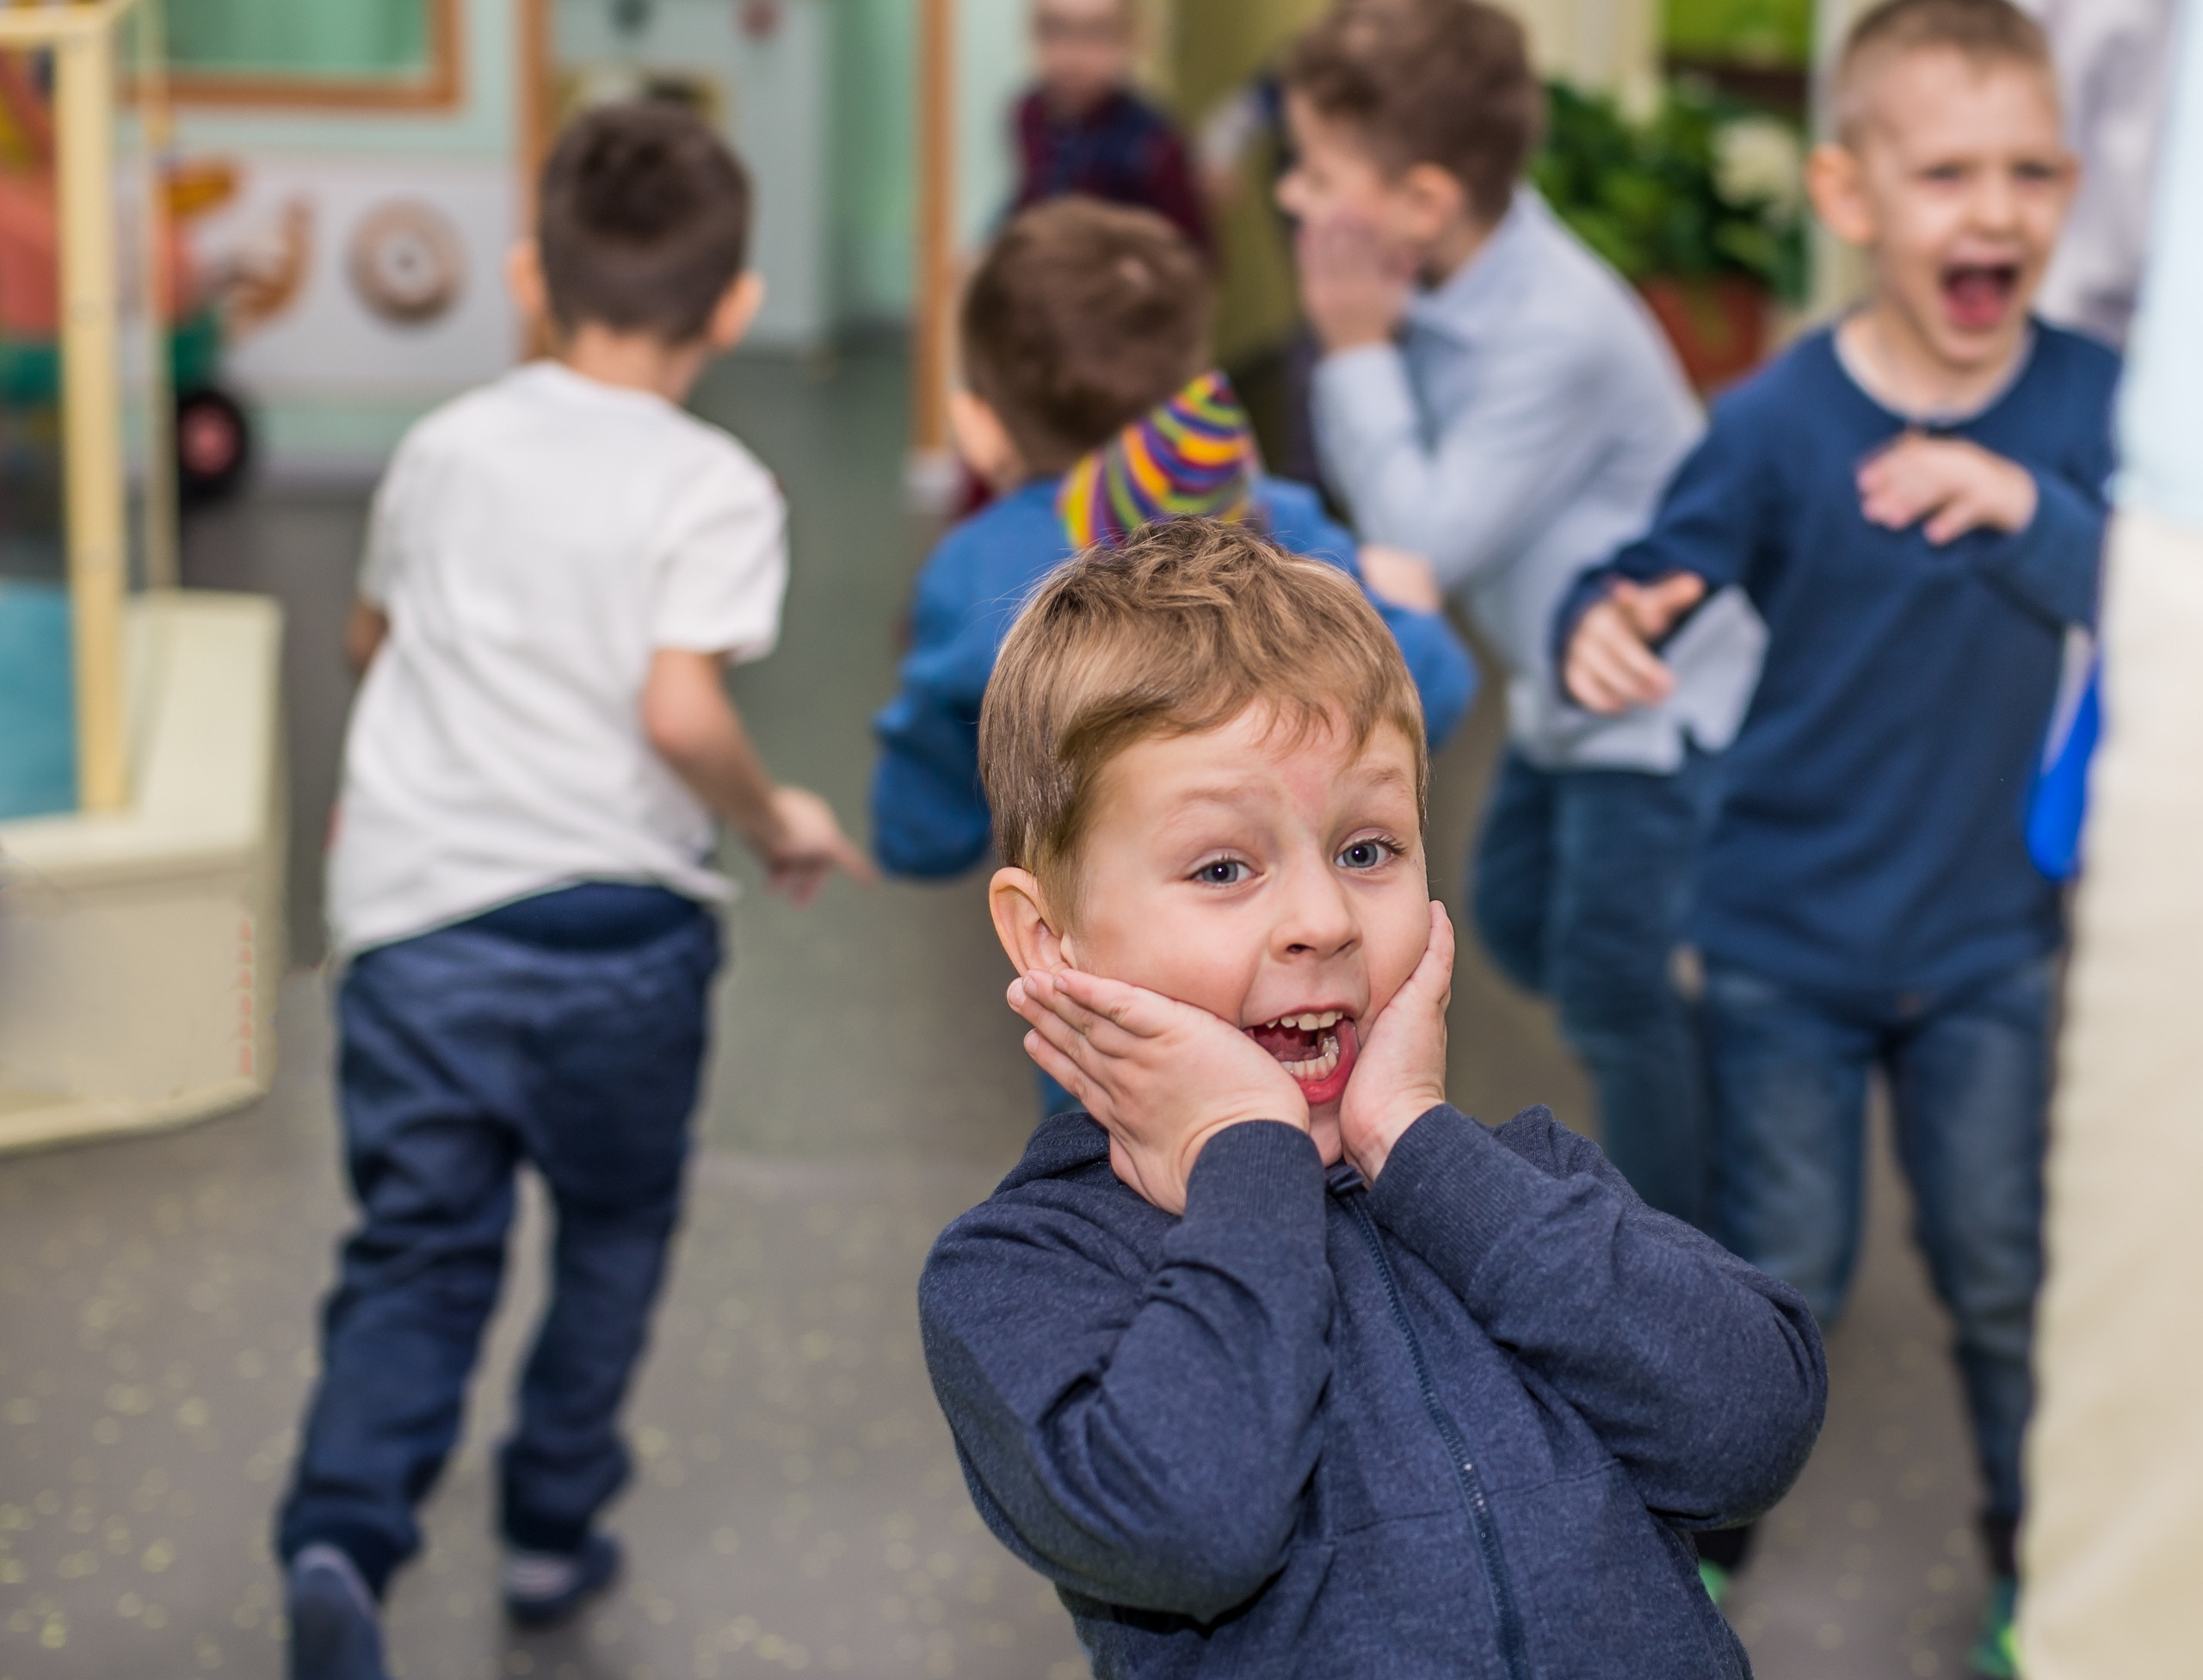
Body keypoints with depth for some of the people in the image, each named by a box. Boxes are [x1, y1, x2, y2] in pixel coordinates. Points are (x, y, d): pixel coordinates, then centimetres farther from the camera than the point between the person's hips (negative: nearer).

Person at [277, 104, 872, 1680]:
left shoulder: (447, 447, 9)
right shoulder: (716, 488, -7)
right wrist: (778, 822, -2)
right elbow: (681, 709, -20)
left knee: (416, 1259, 7)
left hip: (417, 925, 3)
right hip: (619, 930, -2)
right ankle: (553, 1525, 31)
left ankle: (342, 1535, -14)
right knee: (614, 1230, 21)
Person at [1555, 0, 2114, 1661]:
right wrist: (1604, 629, -38)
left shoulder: (2090, 399, -11)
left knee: (2002, 1267, 13)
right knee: (1784, 1271, 10)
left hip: (1993, 936, 2)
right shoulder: (1779, 421, -17)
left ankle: (2032, 1552, 36)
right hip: (1789, 940, -2)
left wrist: (2029, 507, -38)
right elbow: (1648, 582, -15)